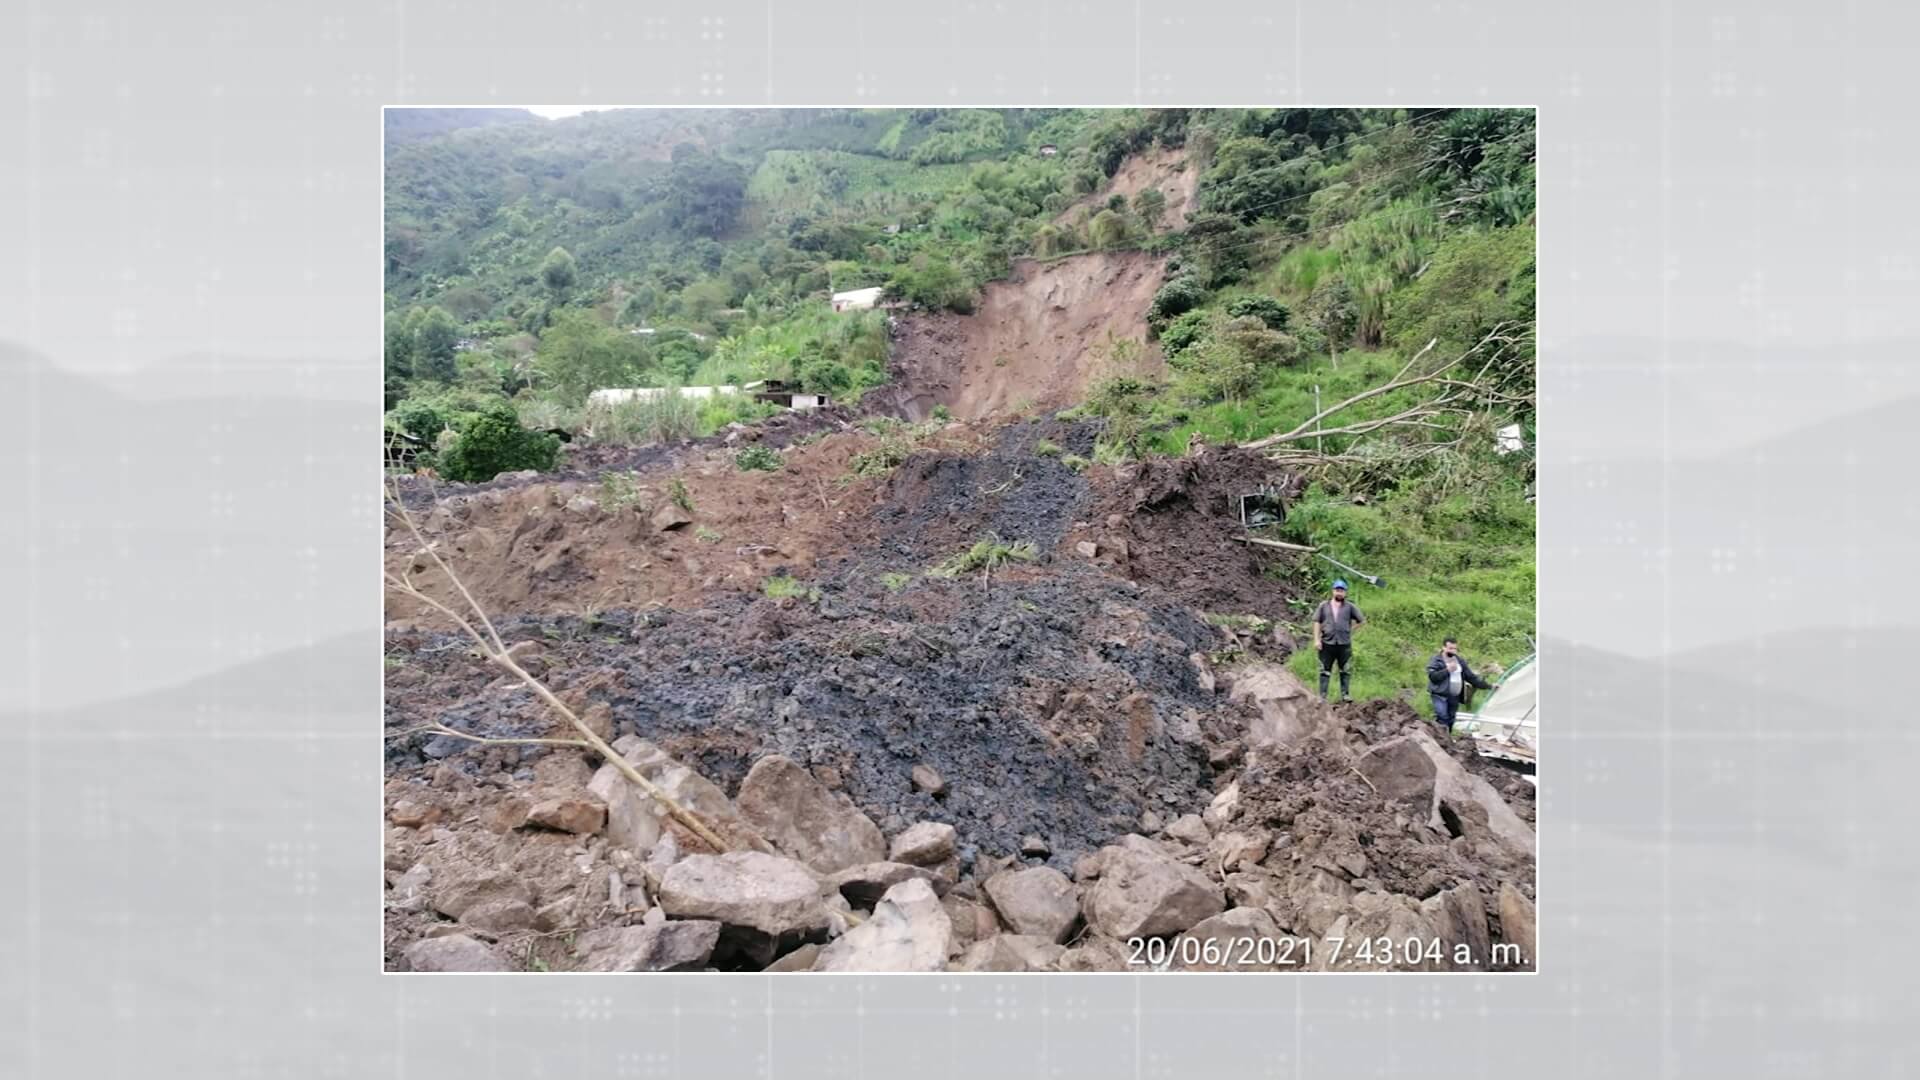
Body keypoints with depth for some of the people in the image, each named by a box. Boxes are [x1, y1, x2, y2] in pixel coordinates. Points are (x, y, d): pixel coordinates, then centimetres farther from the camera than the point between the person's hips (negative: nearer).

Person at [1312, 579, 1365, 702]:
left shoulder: (1349, 607, 5)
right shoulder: (1324, 605, 6)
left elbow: (1361, 620, 11)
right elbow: (1317, 622, 4)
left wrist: (1350, 630, 5)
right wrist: (1316, 639, -4)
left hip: (1344, 644, 0)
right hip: (1327, 643, 0)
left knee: (1346, 670, 4)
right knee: (1325, 671, 2)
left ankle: (1344, 694, 13)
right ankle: (1322, 696, 4)